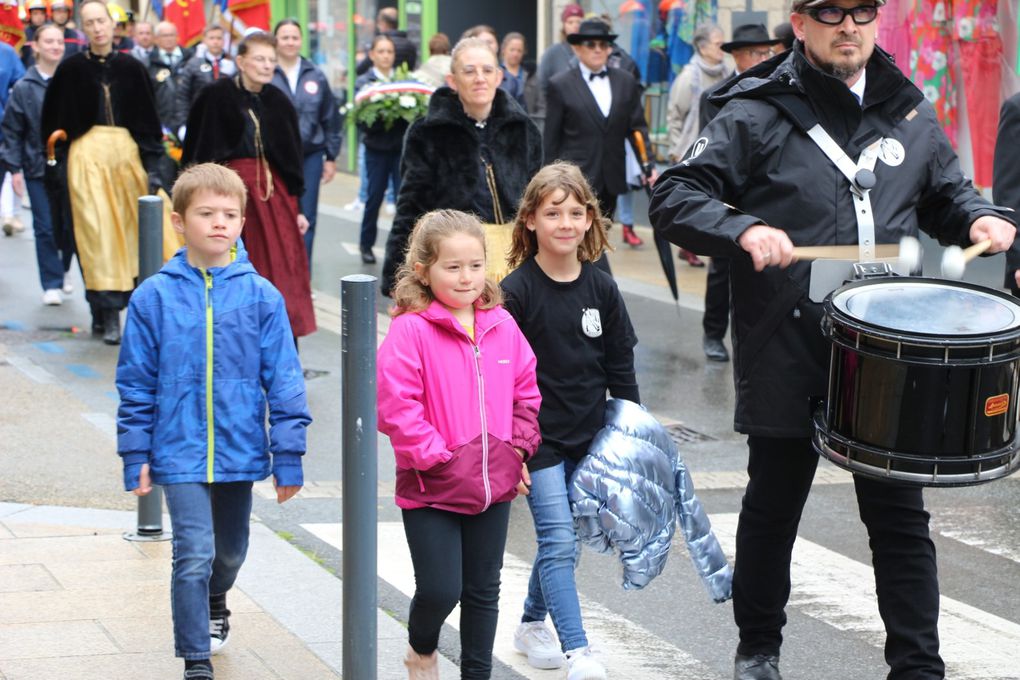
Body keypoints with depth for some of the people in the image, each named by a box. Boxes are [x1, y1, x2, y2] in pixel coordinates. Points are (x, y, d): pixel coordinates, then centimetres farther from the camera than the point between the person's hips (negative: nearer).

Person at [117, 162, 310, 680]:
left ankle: (214, 603, 52)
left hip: (240, 450, 2)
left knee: (230, 551, 20)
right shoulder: (154, 297, -6)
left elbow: (284, 380, -2)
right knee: (194, 556, -12)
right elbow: (136, 384, 1)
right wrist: (136, 457, -1)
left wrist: (288, 457, -3)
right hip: (180, 453, -2)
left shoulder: (260, 296, -5)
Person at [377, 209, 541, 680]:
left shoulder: (501, 325, 3)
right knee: (439, 589, -5)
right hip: (431, 489, -5)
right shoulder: (410, 330, -14)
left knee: (483, 590, 14)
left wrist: (519, 447, 4)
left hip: (494, 485, 5)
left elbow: (526, 390, 14)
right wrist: (435, 457, -18)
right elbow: (395, 405, -19)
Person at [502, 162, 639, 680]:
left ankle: (532, 626, 34)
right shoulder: (517, 291, -11)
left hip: (588, 436, 5)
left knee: (560, 540, 15)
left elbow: (621, 365, 9)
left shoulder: (601, 288, 2)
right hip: (538, 437, -5)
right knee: (559, 542, -11)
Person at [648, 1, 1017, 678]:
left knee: (900, 516, 3)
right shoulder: (758, 114, -3)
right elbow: (673, 196, -6)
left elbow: (946, 193, 24)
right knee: (773, 507, 13)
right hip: (787, 358, -2)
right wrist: (742, 229, -24)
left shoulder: (910, 114, 10)